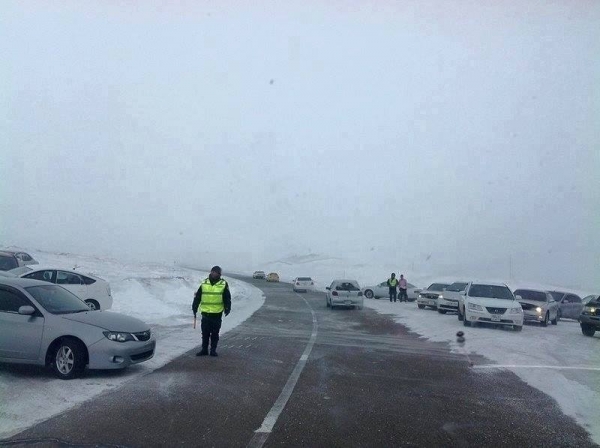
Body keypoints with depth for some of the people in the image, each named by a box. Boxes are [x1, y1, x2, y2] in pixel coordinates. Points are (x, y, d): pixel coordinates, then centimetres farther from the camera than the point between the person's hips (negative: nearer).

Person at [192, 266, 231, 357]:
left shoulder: (223, 284, 0)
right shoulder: (204, 283, 5)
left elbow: (227, 298, 2)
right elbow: (197, 297, 10)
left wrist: (227, 309, -9)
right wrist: (194, 308, 8)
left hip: (217, 314, -1)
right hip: (205, 313, 2)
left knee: (215, 334, 6)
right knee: (205, 333, 7)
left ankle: (213, 350, 16)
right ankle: (204, 350, 17)